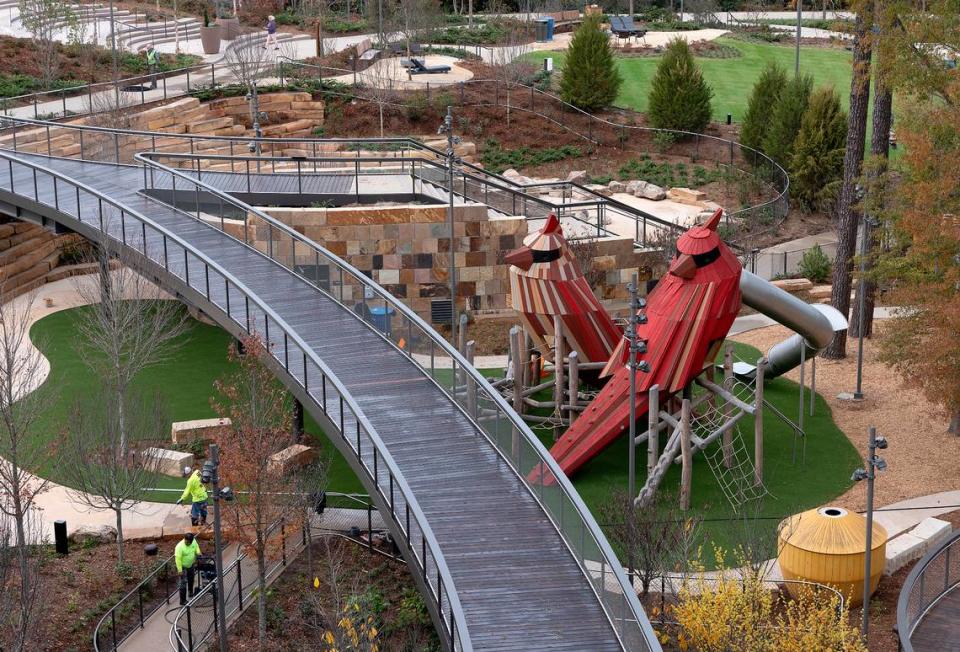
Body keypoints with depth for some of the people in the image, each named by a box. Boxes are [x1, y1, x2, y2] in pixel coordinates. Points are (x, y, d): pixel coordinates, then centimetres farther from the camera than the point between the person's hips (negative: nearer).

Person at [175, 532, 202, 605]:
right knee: (183, 583, -7)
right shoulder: (180, 547, -33)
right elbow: (178, 559, -29)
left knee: (191, 579, 25)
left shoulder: (193, 541, -15)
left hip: (191, 564, 7)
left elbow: (196, 547, 9)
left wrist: (198, 553, -8)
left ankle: (190, 592, 49)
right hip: (183, 566, -7)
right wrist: (180, 570, -28)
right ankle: (182, 601, -2)